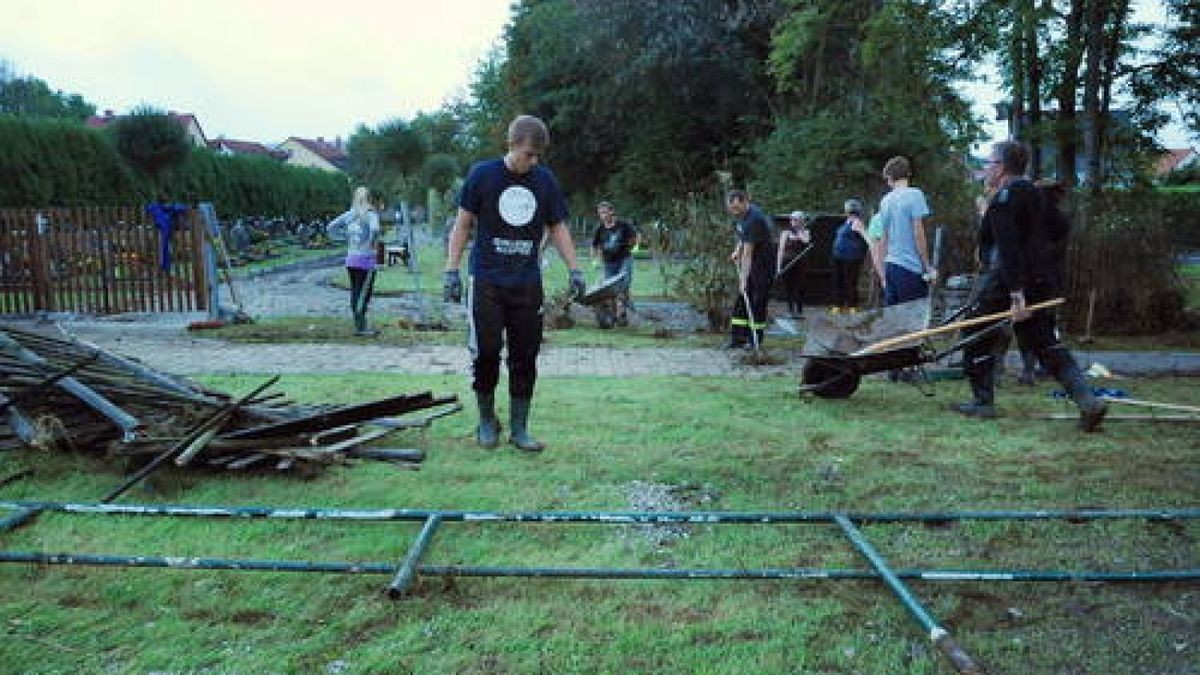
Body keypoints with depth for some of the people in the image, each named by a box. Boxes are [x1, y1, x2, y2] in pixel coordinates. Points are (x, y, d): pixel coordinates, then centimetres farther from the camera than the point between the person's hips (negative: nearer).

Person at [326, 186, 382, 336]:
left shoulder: (349, 215, 9)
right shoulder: (371, 214, -9)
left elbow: (330, 228, 10)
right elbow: (374, 230, -28)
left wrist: (346, 238, 10)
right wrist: (372, 244, -12)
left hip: (350, 259, 6)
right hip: (366, 259, -6)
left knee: (355, 292, 11)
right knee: (364, 294, -4)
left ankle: (358, 326, 17)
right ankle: (361, 328, -3)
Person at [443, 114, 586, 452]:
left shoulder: (546, 180, 6)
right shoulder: (482, 174, -1)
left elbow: (557, 228, 13)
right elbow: (463, 224, 3)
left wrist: (575, 270, 3)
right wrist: (451, 270, -3)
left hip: (528, 283, 3)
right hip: (487, 281, -2)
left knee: (525, 356, 3)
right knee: (486, 352, -4)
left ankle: (519, 428, 14)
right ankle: (486, 421, 16)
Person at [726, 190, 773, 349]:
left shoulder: (753, 220, -26)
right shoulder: (741, 215, 4)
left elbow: (748, 253, -29)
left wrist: (743, 279, -30)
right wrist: (737, 250, 10)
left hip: (763, 265, -9)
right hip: (748, 264, 9)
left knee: (757, 303, -6)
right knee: (740, 300, 5)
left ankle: (755, 341, 2)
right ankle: (737, 338, 7)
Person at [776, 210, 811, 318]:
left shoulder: (805, 232, 10)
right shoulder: (786, 232, 4)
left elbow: (806, 241, -13)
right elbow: (781, 250, 0)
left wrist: (800, 230, -5)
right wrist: (778, 266, -6)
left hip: (800, 264, 1)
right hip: (787, 263, -1)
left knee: (800, 288, -4)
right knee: (789, 288, 2)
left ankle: (800, 311, 2)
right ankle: (790, 311, 10)